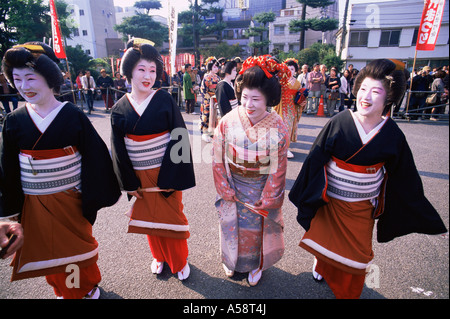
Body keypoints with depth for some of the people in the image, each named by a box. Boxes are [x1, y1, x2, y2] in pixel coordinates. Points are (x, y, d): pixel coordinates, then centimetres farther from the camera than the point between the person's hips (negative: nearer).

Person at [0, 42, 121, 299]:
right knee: (48, 250, 18)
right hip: (34, 206, 3)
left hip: (71, 200, -3)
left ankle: (89, 286, 42)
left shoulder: (73, 116, -12)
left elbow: (95, 157, -11)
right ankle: (65, 292, 44)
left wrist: (93, 199, -11)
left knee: (79, 246, 15)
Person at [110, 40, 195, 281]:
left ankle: (179, 260, 33)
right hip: (139, 176, 3)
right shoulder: (120, 109, -1)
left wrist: (170, 177, -15)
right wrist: (128, 182, 0)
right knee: (149, 216, 17)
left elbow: (178, 138, -12)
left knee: (172, 216, 8)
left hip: (165, 172, -2)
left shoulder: (165, 100, -8)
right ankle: (159, 256, 42)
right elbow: (118, 150, 2)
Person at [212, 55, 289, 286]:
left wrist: (265, 200, -7)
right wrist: (226, 191, -6)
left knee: (258, 228, 18)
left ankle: (256, 264, 49)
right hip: (233, 188, 1)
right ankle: (231, 260, 52)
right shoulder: (228, 122, -16)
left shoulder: (278, 128, -18)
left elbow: (278, 169, -10)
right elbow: (218, 160, -8)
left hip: (261, 190, -1)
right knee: (232, 225, 20)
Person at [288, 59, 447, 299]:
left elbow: (405, 178, 1)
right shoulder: (338, 123, -15)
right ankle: (322, 264, 54)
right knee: (326, 237, 18)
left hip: (363, 206, 2)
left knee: (355, 250, 16)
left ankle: (347, 292, 46)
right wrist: (305, 196, -6)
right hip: (330, 200, -1)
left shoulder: (393, 135, -10)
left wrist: (427, 218, 8)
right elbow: (315, 160, -10)